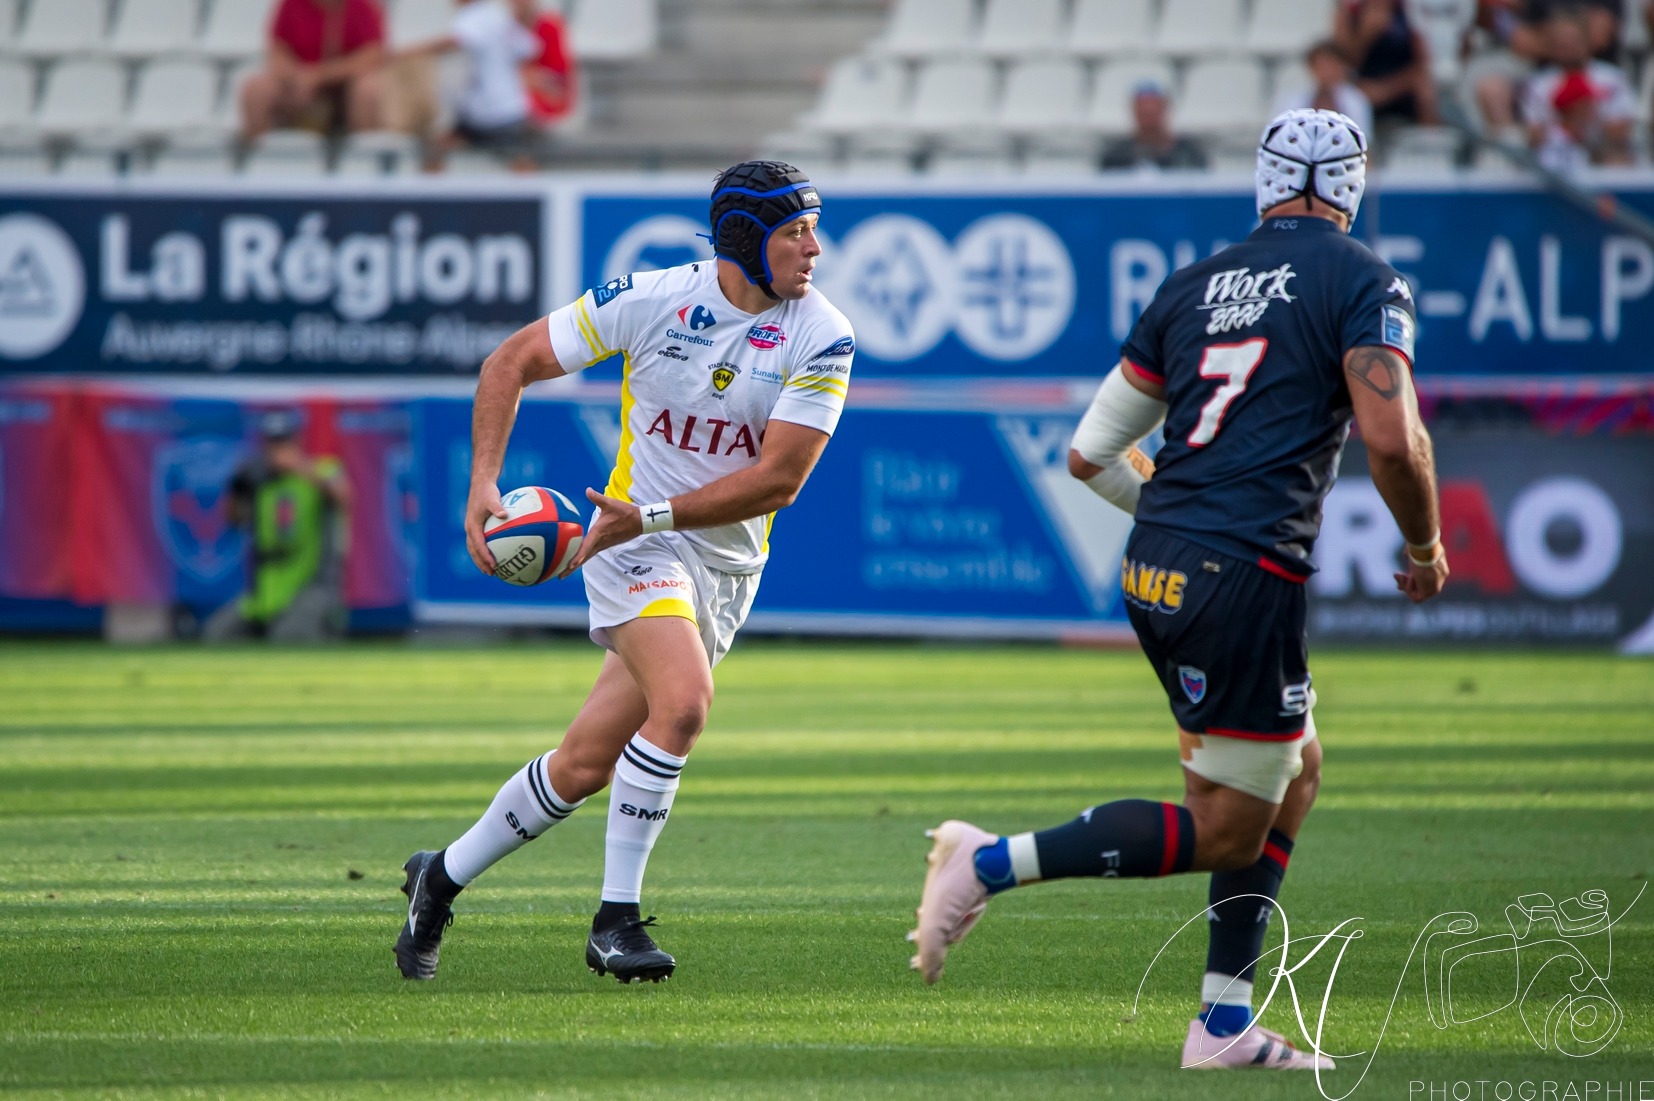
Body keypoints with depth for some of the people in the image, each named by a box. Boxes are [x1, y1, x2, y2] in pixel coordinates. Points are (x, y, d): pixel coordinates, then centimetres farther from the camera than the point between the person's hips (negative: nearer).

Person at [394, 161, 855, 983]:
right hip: (635, 543, -3)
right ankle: (615, 917, -18)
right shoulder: (651, 300, -11)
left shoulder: (822, 338, -10)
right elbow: (512, 363, 1)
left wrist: (653, 514, -22)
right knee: (684, 700, -28)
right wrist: (483, 486, -10)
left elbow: (780, 478, -15)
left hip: (728, 566, 3)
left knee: (586, 766, 4)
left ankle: (443, 877, 24)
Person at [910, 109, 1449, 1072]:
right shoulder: (1364, 283, -2)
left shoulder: (1194, 288, 16)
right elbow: (1392, 440, -15)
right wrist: (1425, 547, 3)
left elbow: (1091, 453, 16)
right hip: (1247, 576, -7)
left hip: (1154, 565, 8)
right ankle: (994, 863, -8)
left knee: (1295, 773, 21)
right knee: (1225, 831, 2)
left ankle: (1226, 1024, 16)